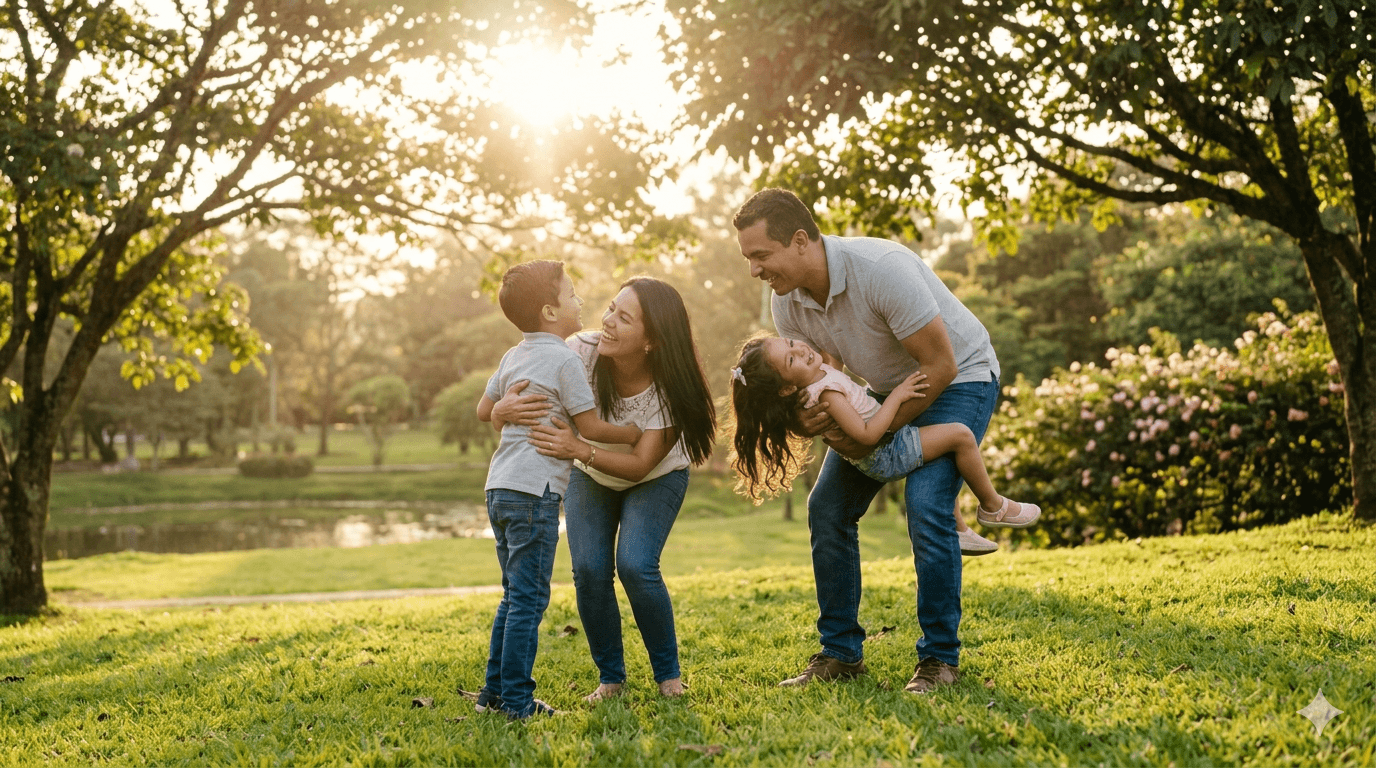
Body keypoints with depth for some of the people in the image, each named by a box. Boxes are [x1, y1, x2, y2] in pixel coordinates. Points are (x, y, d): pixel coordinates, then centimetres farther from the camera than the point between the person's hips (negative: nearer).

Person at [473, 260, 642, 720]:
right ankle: (517, 701, -3)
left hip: (499, 488, 9)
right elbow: (591, 427, -7)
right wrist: (636, 434, 7)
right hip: (534, 490, -9)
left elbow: (485, 410, 25)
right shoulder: (564, 360, -9)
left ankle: (494, 692, 21)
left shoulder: (512, 357, 15)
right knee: (529, 599, -5)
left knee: (516, 596, 17)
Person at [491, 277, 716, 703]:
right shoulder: (583, 353, -29)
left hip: (655, 477, -2)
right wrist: (504, 409, -47)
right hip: (590, 476, 2)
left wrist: (579, 449, -48)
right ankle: (610, 677, 8)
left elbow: (640, 464, -32)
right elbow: (522, 393, -23)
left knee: (635, 566, -21)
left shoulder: (668, 388, -33)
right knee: (589, 570, -12)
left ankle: (668, 674, 0)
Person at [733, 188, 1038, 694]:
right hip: (887, 387, 7)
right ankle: (841, 653, 9)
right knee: (828, 506, -2)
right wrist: (824, 425, -26)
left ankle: (940, 657, -8)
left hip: (958, 379, -7)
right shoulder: (787, 301, -12)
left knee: (926, 506, -24)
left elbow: (940, 365, -27)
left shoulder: (881, 269, -33)